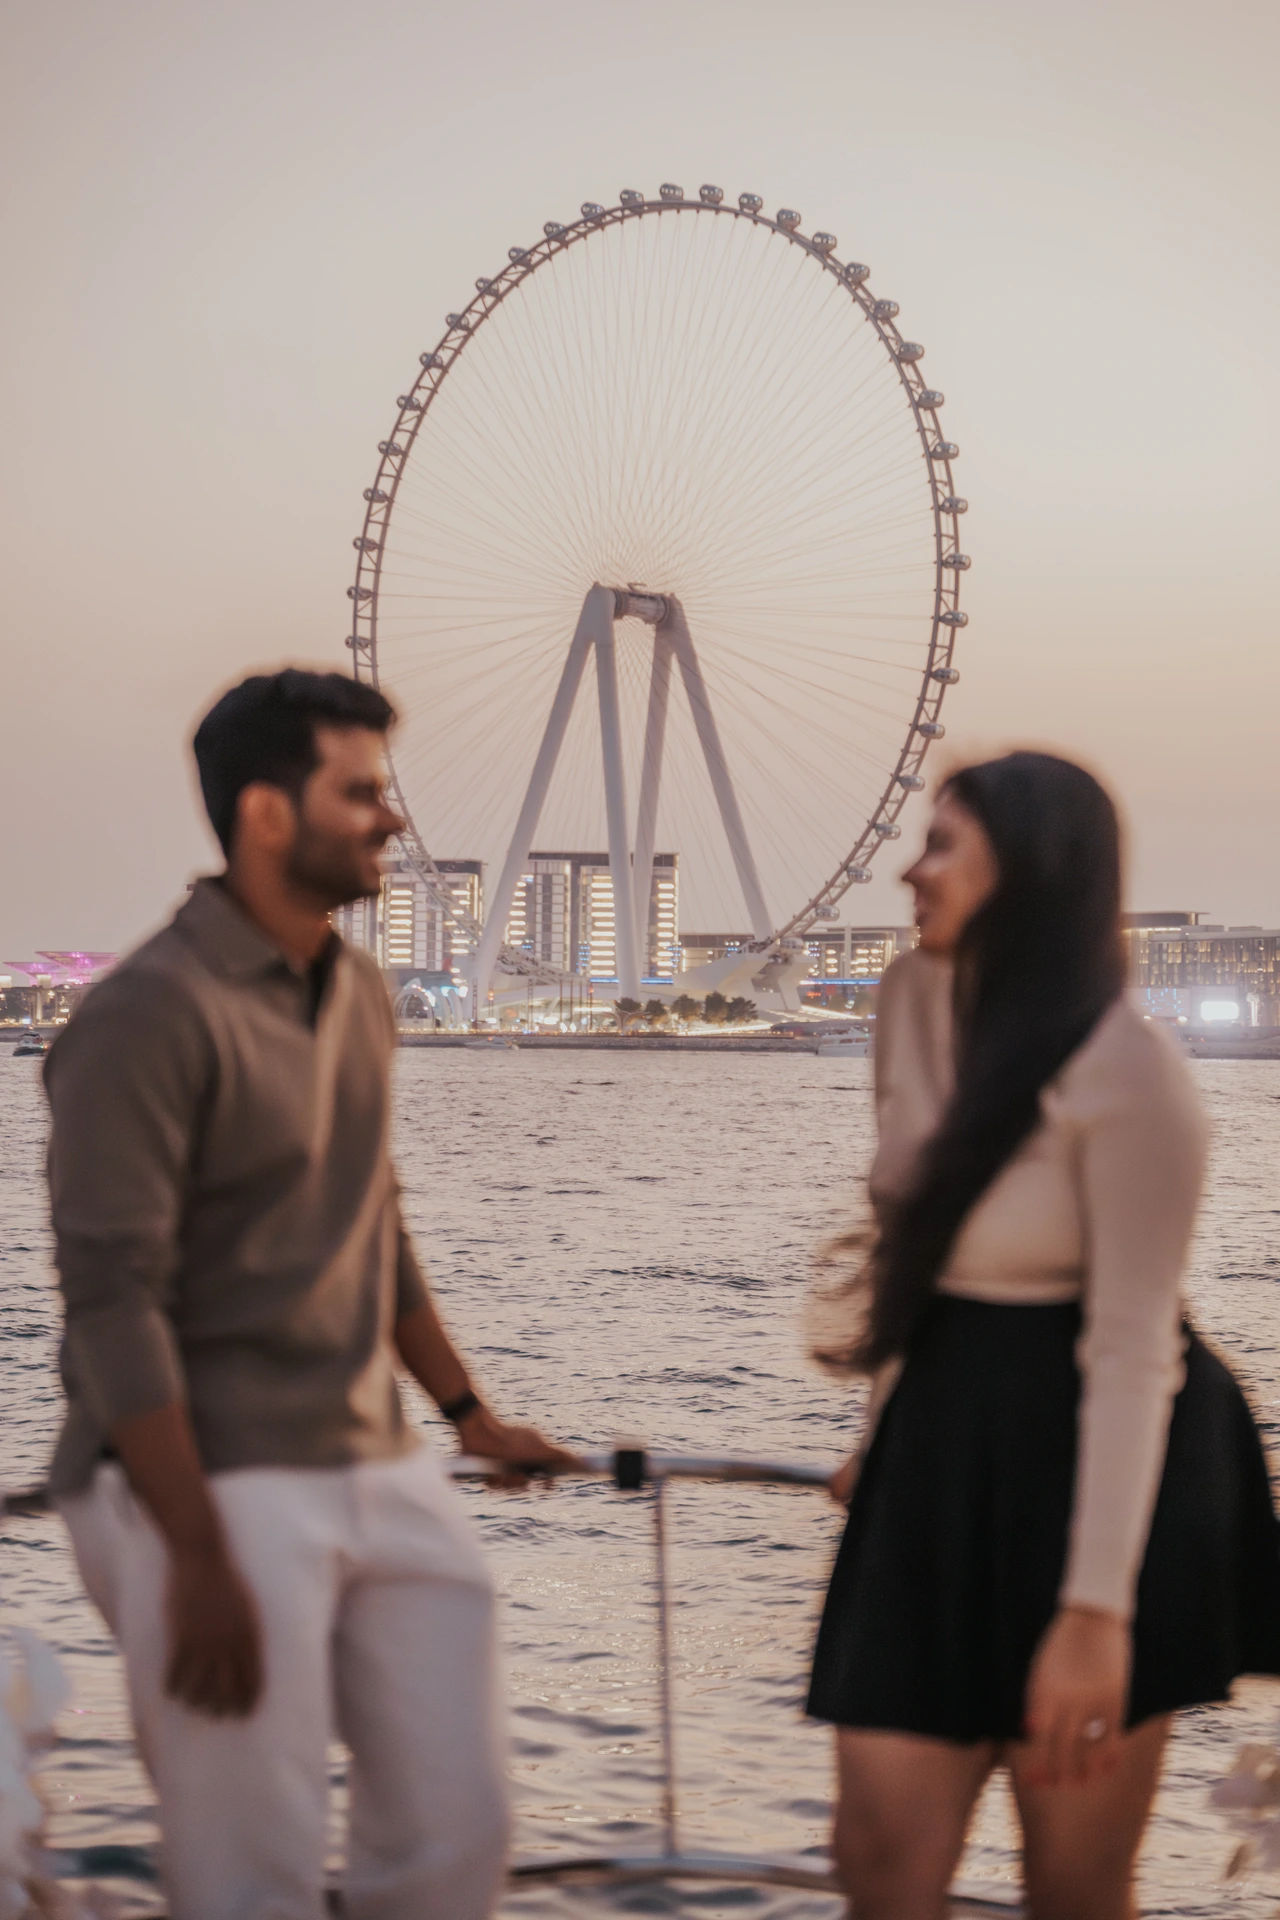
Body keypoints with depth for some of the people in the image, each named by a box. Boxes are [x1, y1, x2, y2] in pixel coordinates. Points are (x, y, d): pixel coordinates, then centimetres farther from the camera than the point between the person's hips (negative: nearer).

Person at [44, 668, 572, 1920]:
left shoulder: (357, 994, 11)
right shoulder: (150, 1017, -15)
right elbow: (112, 1303, -19)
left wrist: (468, 1413, 23)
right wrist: (198, 1559, -22)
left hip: (379, 1474, 8)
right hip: (209, 1487, -8)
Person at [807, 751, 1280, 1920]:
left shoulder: (1126, 1070, -18)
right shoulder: (918, 999, 3)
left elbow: (1133, 1349, -20)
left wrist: (1095, 1607, -22)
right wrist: (885, 1432, 21)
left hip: (1093, 1470, -6)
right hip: (940, 1467, 6)